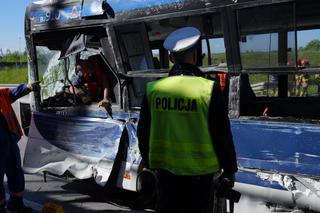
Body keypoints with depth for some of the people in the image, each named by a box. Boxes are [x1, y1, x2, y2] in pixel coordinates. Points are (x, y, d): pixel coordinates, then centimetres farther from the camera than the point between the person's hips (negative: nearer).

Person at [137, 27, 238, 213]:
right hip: (199, 172, -2)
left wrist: (150, 163, 20)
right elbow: (222, 135, -9)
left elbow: (144, 133, 5)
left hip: (165, 170, 3)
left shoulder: (153, 89, -4)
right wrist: (230, 169, 5)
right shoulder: (209, 89, -14)